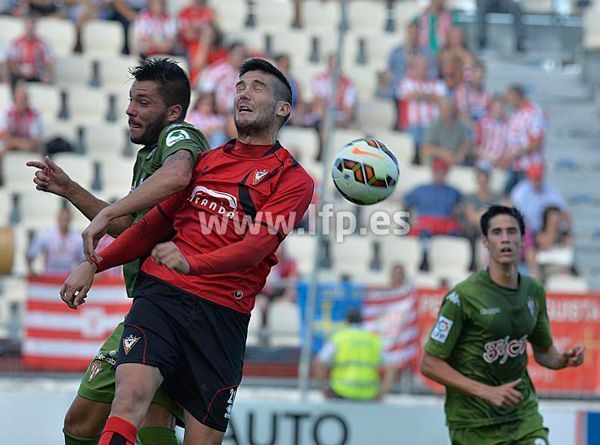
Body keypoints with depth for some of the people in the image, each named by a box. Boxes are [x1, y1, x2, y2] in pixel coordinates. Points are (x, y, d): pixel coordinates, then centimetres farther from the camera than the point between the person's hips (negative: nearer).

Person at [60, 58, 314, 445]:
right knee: (131, 395, -24)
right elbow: (157, 223, 28)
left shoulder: (293, 180, 5)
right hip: (161, 293, 2)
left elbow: (256, 245, -10)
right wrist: (95, 264, 19)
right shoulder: (207, 160, 21)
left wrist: (191, 263, -27)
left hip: (222, 314, -2)